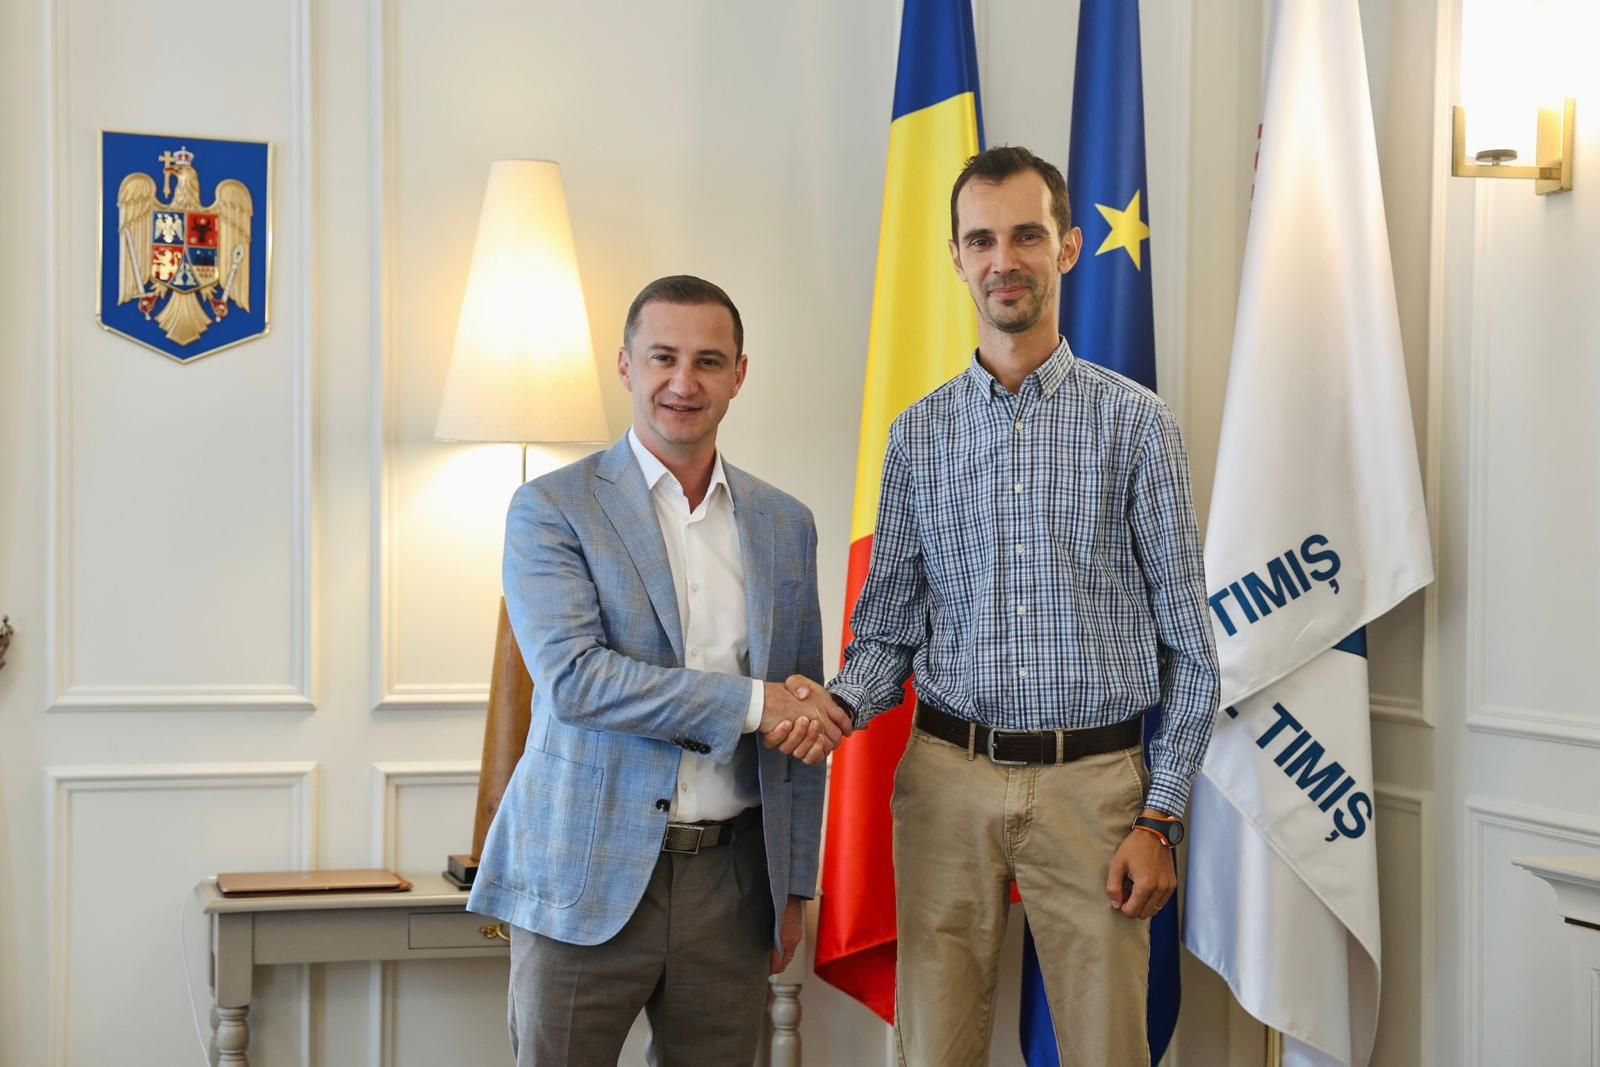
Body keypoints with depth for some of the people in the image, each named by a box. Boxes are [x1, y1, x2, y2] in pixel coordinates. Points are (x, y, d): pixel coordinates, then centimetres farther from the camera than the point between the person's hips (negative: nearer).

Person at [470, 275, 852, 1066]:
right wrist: (751, 704, -18)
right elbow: (573, 676, -16)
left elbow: (803, 721, 14)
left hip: (732, 881, 4)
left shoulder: (784, 525, 11)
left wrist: (795, 884, 13)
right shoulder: (552, 510, -3)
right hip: (589, 880, -3)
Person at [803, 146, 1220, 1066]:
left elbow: (1187, 638, 1)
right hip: (948, 781, 2)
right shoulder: (919, 436, 8)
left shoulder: (1135, 422, 1)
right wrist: (838, 705, -13)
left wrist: (1162, 817, -4)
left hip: (1093, 783, -2)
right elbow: (888, 631, 9)